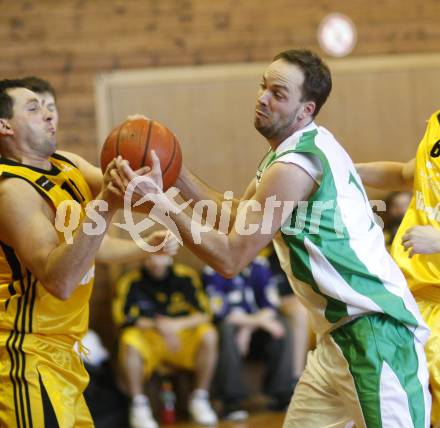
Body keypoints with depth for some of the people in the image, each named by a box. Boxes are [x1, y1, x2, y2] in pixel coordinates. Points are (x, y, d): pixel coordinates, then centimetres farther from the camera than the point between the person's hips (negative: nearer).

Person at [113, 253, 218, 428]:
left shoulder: (186, 277, -1)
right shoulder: (130, 283, -6)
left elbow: (204, 314, -5)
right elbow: (125, 320, -12)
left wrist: (177, 324, -23)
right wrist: (157, 326, -25)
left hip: (183, 339, 2)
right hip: (147, 343, -2)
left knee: (208, 335, -26)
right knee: (129, 340, -33)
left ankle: (200, 399, -12)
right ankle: (138, 405, -21)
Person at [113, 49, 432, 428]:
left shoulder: (294, 166, -20)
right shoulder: (305, 147, 11)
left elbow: (230, 258, -19)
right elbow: (238, 217, 19)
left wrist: (161, 203, -21)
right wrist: (177, 175, 9)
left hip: (375, 329, -11)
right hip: (343, 331, 11)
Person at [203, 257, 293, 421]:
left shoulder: (259, 265, -1)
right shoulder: (213, 270, -13)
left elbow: (271, 306, -5)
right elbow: (220, 312, -20)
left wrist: (248, 328, -20)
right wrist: (258, 320, -24)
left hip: (254, 328, 4)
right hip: (226, 328, -4)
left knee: (281, 325, -21)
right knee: (228, 328, -35)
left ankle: (282, 393, -19)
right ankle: (231, 400, -31)